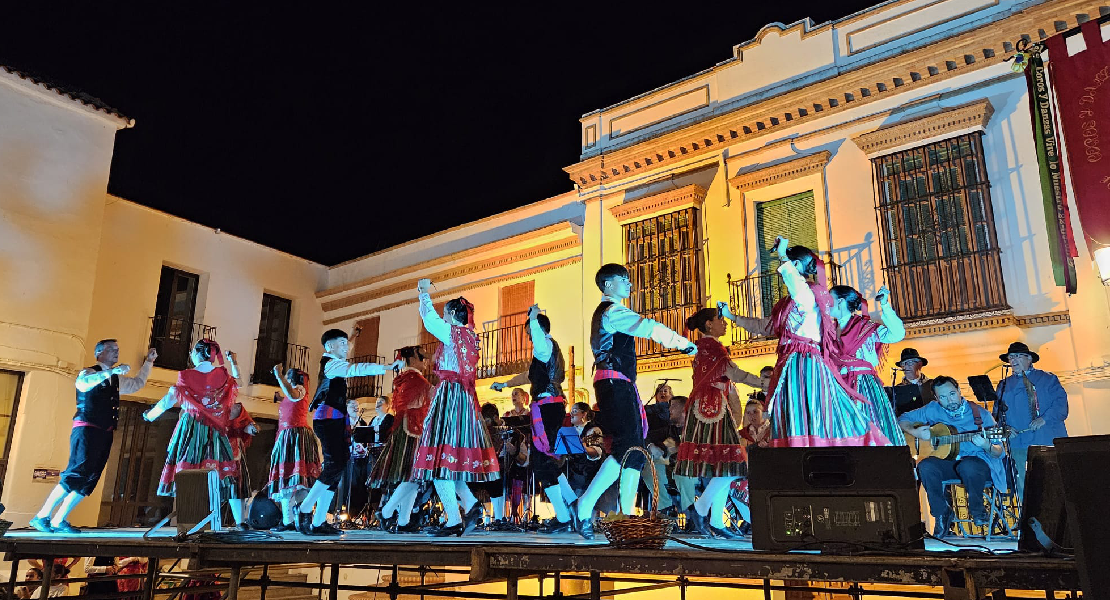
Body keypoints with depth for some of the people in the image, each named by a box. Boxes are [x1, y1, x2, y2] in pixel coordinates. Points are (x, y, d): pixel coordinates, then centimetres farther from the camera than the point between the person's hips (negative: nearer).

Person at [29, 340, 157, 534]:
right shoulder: (88, 373, -1)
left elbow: (138, 383, 35)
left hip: (105, 434, 7)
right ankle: (42, 516, -4)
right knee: (77, 473, -16)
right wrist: (110, 372, -34)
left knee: (90, 478, 1)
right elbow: (83, 384, -24)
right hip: (86, 430, -7)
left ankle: (59, 521, 6)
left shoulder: (116, 380, 20)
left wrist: (148, 361, 30)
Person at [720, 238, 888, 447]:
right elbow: (762, 326, 32)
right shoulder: (788, 304, 22)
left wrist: (782, 254, -6)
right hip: (791, 366, 8)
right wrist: (731, 316, 37)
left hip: (806, 367, -8)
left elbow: (791, 274, -25)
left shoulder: (808, 294, -3)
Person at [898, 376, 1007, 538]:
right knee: (925, 466, -30)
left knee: (967, 466, -38)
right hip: (947, 463, 3)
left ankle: (977, 509, -7)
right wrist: (915, 432, -10)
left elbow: (998, 453, -3)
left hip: (979, 462, -3)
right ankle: (942, 513, -9)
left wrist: (986, 446, -27)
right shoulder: (933, 410, 4)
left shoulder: (981, 414, -4)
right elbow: (903, 419, 10)